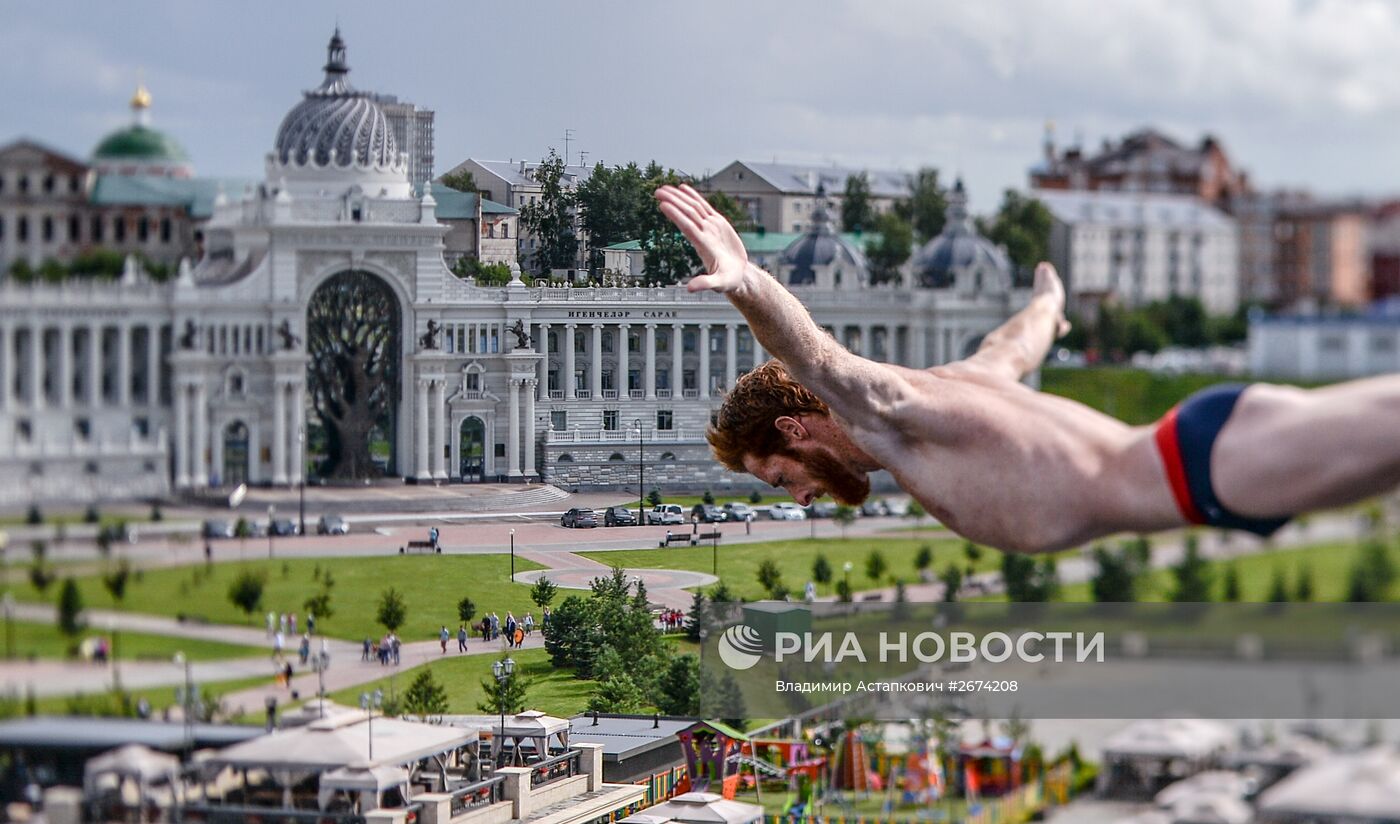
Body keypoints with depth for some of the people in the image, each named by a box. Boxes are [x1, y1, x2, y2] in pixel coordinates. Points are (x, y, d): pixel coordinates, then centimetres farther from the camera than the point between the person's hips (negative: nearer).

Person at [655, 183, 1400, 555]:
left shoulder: (887, 415, -3)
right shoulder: (951, 384, 23)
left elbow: (822, 361, -24)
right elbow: (1017, 342, 43)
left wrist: (745, 286, -43)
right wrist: (1047, 299, 68)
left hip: (1217, 466, -8)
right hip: (1222, 425, 8)